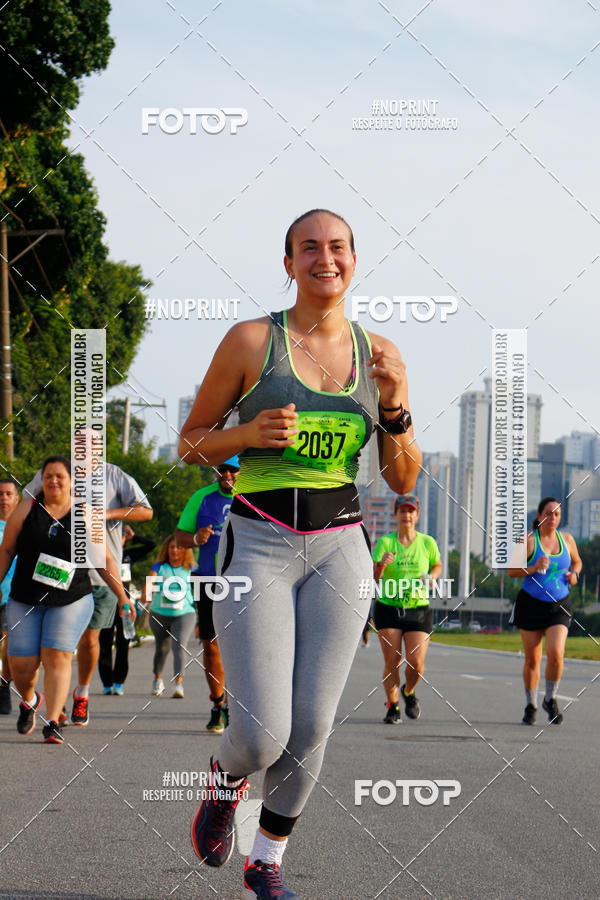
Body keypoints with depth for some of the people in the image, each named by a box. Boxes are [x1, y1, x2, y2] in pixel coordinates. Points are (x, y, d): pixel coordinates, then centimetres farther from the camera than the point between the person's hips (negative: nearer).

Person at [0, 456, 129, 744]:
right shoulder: (26, 510, 0)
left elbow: (104, 560, 8)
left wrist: (121, 595, 6)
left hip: (71, 600, -1)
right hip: (25, 601, 1)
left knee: (57, 657, -15)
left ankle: (52, 723, -13)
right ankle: (29, 701, 33)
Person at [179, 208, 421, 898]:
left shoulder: (378, 353, 7)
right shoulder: (250, 342, -3)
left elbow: (403, 480, 8)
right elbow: (190, 444, 6)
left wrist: (394, 404, -9)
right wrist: (248, 433, -14)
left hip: (339, 549, 3)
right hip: (258, 544, -3)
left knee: (309, 730, -1)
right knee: (261, 737, -13)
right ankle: (226, 780, 23)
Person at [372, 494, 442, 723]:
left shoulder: (427, 543, 2)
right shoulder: (385, 542, -3)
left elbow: (437, 565, 20)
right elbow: (373, 578, -9)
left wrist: (430, 577, -2)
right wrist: (381, 565, -31)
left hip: (418, 611, 1)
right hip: (388, 609, -1)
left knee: (416, 662, -9)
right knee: (392, 662, -6)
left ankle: (408, 692, 22)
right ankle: (393, 706, 11)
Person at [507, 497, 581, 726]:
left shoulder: (566, 539, 4)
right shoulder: (528, 540, -7)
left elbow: (576, 561, 22)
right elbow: (511, 571, -6)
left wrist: (574, 574, 1)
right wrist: (534, 568, -21)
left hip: (559, 606, 2)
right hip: (531, 604, -2)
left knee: (556, 653, -17)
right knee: (532, 659, 3)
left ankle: (550, 699, 6)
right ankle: (530, 705, 22)